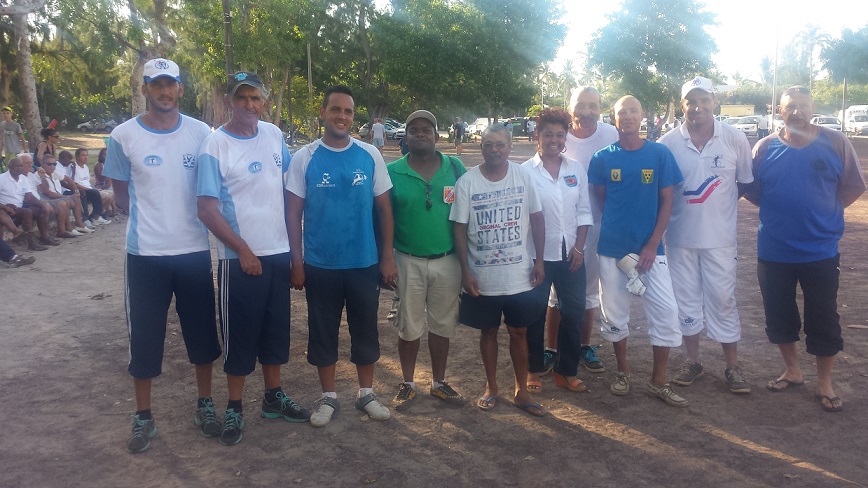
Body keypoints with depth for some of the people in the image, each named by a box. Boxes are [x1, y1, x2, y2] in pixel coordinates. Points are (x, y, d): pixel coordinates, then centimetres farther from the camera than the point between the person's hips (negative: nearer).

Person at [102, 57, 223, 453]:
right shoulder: (123, 136, -3)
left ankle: (205, 404, 30)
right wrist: (152, 217, 2)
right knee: (144, 336, 6)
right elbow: (122, 195, 5)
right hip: (145, 254, -1)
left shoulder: (201, 133, 0)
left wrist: (180, 215, 2)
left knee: (202, 332, 12)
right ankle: (143, 417, 23)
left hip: (196, 250, 1)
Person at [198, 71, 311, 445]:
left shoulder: (274, 135, 3)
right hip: (240, 259, -5)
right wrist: (244, 251, -16)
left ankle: (274, 398, 31)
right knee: (240, 335, 5)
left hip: (280, 253, 5)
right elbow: (207, 210, -13)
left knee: (277, 330, 15)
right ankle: (234, 409, 21)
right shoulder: (214, 146, -11)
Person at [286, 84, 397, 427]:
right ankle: (328, 397, 28)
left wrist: (388, 257, 0)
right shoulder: (304, 158, -3)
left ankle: (367, 394, 30)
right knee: (323, 333, 11)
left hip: (365, 264, 1)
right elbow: (293, 214, -1)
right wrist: (296, 263, -5)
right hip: (320, 266, -1)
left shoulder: (370, 156, -1)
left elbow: (384, 208, 4)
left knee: (365, 331, 12)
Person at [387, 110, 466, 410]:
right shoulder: (392, 172, -4)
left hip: (447, 261, 2)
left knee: (442, 324, 13)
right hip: (408, 261, -1)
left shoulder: (456, 168, 0)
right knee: (409, 326, 10)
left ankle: (439, 383, 29)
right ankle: (407, 384, 26)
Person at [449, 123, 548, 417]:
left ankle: (522, 392, 26)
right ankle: (491, 388, 31)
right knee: (488, 331, 14)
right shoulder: (466, 182, -7)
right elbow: (459, 228, -4)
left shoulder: (523, 176, -3)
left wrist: (539, 261, 0)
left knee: (519, 332, 11)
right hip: (482, 278, -1)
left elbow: (536, 218, 3)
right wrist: (465, 271, -8)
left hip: (521, 276, 1)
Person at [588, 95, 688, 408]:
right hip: (612, 249, 1)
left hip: (649, 248, 0)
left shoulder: (660, 154, -1)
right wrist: (616, 225, 3)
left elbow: (666, 202, -1)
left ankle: (658, 381, 12)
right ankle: (623, 372, 29)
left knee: (666, 311, -3)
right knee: (614, 313, 9)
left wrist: (652, 245, -7)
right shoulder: (602, 158, 0)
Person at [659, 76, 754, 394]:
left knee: (723, 300, 6)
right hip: (680, 238, 1)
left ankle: (732, 367, 20)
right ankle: (693, 362, 27)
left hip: (720, 238, 0)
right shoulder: (667, 144, -6)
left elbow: (747, 182, 7)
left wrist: (723, 207, 3)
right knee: (686, 300, 12)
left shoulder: (735, 140, -5)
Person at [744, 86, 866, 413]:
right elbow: (752, 193, 5)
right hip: (773, 252, 2)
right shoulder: (765, 148, -1)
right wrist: (781, 214, -2)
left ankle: (824, 383, 22)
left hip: (821, 251, -2)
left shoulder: (835, 143, -4)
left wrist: (822, 211, -1)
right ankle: (792, 370, 33)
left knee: (823, 320, 6)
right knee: (779, 315, 13)